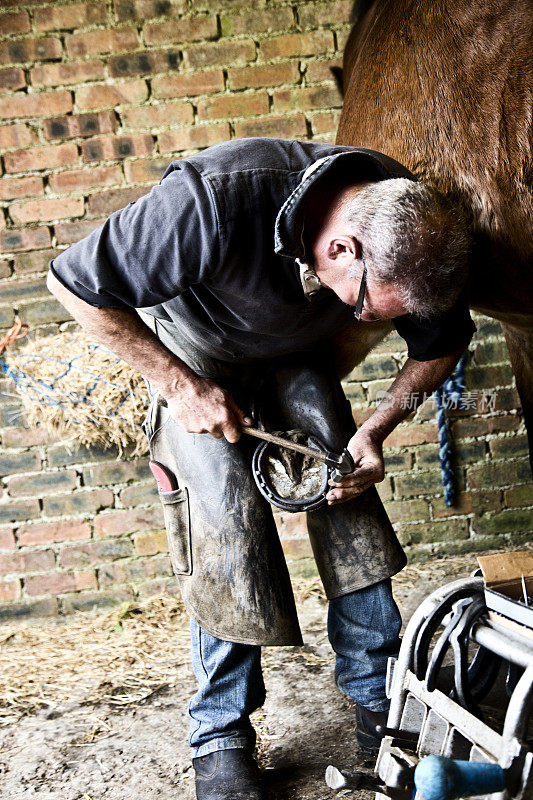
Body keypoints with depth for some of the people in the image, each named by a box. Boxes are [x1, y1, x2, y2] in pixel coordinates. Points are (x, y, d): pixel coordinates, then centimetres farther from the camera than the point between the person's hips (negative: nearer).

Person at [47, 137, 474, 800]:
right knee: (226, 509, -16)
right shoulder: (214, 203, -42)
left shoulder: (409, 230, -25)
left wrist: (375, 430, -19)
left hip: (296, 354, 4)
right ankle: (220, 735, -2)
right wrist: (177, 384, -28)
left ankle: (377, 696, 6)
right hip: (192, 356, -4)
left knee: (346, 492, -9)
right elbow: (73, 283, -30)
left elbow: (441, 346, -6)